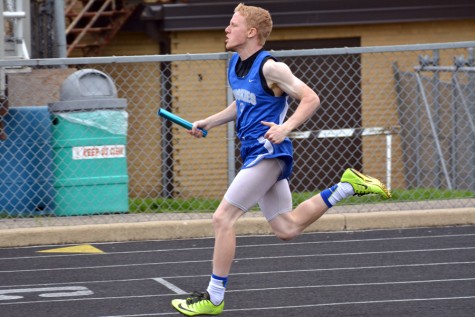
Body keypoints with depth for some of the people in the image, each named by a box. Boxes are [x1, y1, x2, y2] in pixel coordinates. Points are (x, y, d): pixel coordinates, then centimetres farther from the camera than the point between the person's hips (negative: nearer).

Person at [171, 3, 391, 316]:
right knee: (287, 229, 10)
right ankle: (347, 187, 19)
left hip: (267, 151, -10)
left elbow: (311, 99, -15)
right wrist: (207, 123, 22)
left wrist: (286, 127, -28)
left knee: (223, 218, -11)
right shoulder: (235, 64, 13)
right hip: (255, 153, 10)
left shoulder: (270, 67, -14)